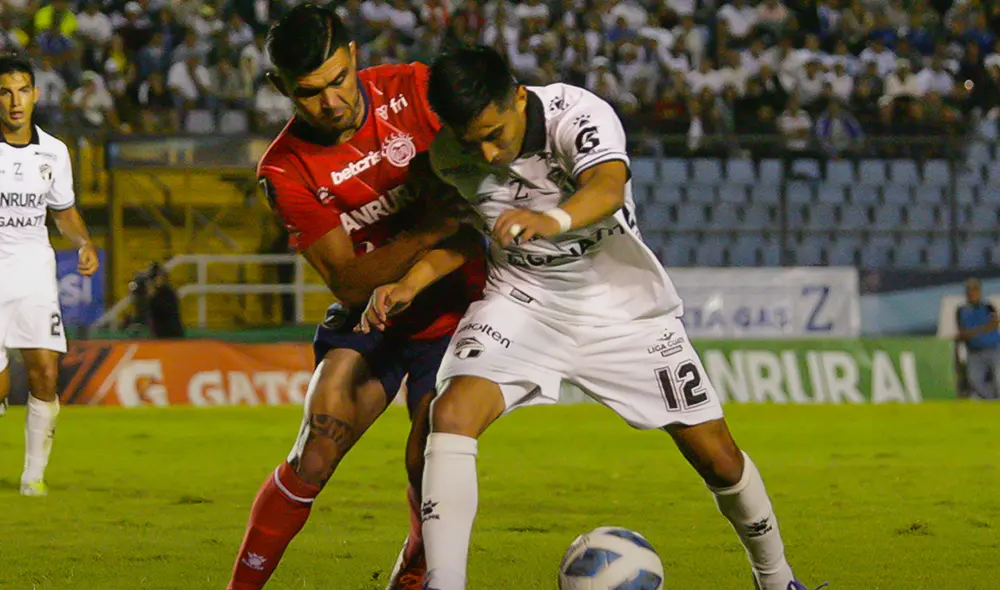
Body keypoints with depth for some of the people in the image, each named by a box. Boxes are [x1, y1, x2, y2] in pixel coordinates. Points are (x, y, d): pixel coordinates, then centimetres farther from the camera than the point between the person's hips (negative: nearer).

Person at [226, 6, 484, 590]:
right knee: (314, 457, -16)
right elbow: (348, 279, -14)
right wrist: (430, 231, -28)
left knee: (428, 464, -15)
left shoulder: (414, 90, -13)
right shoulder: (286, 170, -14)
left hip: (451, 309, 0)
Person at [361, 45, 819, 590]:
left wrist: (551, 220, -70)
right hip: (521, 300, 2)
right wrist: (411, 283, -8)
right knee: (452, 414, -26)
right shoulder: (449, 157, -12)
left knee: (717, 458, 1)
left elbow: (607, 187, -49)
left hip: (623, 304, -2)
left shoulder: (579, 115, -27)